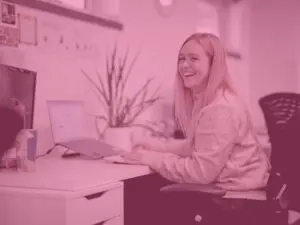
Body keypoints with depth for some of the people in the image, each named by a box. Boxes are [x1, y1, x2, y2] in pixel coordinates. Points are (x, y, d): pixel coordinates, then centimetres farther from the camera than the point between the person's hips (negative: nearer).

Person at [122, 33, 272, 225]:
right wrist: (157, 145, 5)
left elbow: (201, 171, -23)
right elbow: (196, 146, 14)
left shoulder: (221, 109, -23)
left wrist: (151, 158, -16)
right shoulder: (201, 100, 8)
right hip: (223, 192, 8)